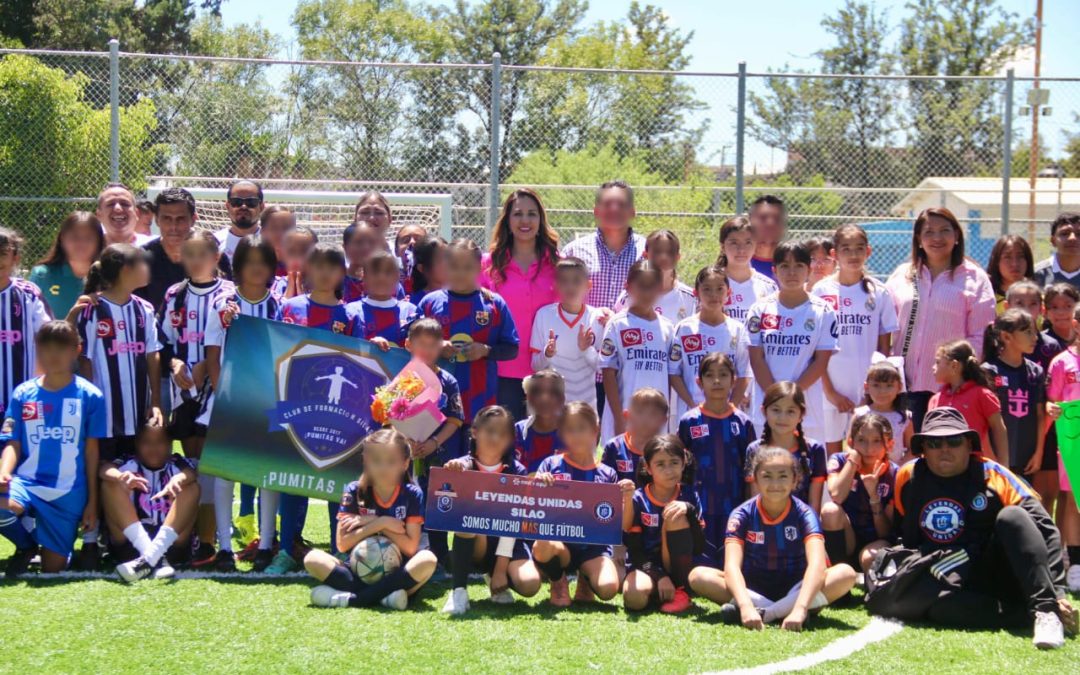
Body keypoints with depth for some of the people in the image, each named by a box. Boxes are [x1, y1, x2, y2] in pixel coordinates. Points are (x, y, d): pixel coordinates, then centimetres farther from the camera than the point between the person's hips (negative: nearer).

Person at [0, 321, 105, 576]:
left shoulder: (89, 396, -1)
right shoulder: (23, 394, 4)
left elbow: (91, 451, 2)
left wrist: (92, 503, 2)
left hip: (68, 493, -1)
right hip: (26, 483, 1)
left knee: (53, 570, -2)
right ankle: (27, 545, 1)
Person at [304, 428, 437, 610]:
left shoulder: (412, 495, -4)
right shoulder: (354, 492, -2)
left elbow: (410, 547, -10)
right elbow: (343, 543, -7)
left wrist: (371, 522, -12)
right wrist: (381, 523, -15)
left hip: (397, 575, -1)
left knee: (427, 559, -32)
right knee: (313, 558, -22)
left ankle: (351, 598, -30)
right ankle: (384, 595, -33)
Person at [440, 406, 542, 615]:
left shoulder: (517, 472, -4)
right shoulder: (464, 466, -5)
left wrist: (501, 568, -16)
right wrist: (455, 471, -57)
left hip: (506, 543, 1)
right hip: (473, 544, -1)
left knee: (529, 584, -26)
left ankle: (495, 578, 11)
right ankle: (458, 590, -23)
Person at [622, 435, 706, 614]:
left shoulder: (689, 496, -1)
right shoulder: (638, 500, -5)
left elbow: (699, 547, -9)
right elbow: (635, 550, -7)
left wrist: (689, 510, -24)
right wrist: (659, 577, -23)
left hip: (677, 568, 2)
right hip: (646, 566, -2)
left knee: (676, 515, -23)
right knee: (634, 596, -38)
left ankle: (680, 591, -17)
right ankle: (663, 593, -3)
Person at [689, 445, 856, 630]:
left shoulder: (804, 514, -12)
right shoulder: (742, 515, -11)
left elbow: (817, 564, -28)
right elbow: (732, 566, -25)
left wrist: (800, 609, -45)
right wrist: (746, 606, -44)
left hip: (794, 590, -1)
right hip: (753, 590, 1)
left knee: (846, 574, -27)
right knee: (698, 576, -25)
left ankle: (764, 612, -32)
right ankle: (783, 610, -30)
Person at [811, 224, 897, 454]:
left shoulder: (879, 292, 3)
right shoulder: (822, 291, 0)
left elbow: (884, 347, 6)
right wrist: (829, 390, -6)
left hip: (869, 389, 1)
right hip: (831, 387, -1)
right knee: (832, 458, 5)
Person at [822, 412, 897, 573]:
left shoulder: (894, 474, -2)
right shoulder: (839, 460, -1)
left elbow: (886, 532, -7)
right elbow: (837, 496, -25)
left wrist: (874, 494, -20)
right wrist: (853, 459, -16)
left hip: (875, 543, -2)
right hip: (844, 543, 2)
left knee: (871, 557, -38)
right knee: (830, 509, -30)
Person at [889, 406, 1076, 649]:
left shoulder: (992, 475, -4)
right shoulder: (907, 477, 5)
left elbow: (1045, 530, -11)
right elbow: (898, 537, 17)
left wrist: (1056, 592, -22)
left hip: (997, 574, -1)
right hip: (945, 582, 1)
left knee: (1011, 516, -28)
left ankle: (1045, 609, -36)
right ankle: (1028, 613, -28)